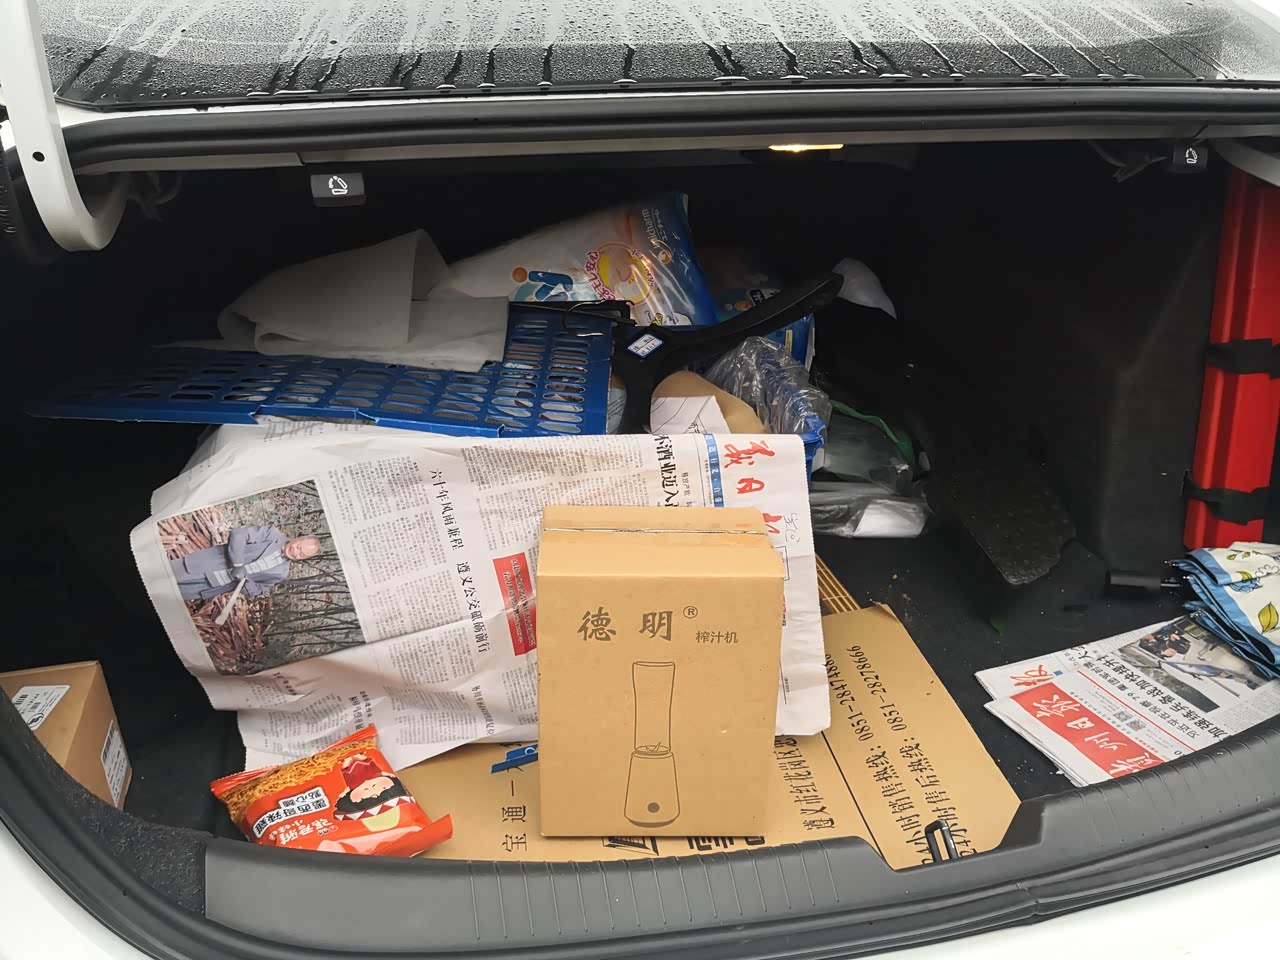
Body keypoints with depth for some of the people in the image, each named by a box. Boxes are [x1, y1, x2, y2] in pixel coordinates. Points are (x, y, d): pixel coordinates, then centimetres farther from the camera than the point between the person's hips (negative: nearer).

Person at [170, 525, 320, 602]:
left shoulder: (281, 574, -1)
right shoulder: (274, 535, -12)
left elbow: (259, 590, 5)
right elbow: (238, 534, -16)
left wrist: (250, 587, -19)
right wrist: (238, 564, -26)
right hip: (208, 560, -2)